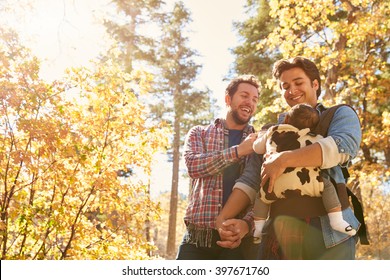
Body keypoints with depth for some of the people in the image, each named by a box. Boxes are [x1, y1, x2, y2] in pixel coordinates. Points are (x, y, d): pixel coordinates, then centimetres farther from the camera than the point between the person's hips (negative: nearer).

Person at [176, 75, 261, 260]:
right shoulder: (199, 133, 13)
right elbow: (193, 165, -9)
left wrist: (247, 222, -17)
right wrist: (240, 150, -16)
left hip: (239, 238, 1)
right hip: (198, 237, 0)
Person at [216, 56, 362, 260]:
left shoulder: (339, 115, 9)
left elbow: (344, 146, -14)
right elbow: (250, 179, 10)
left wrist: (284, 159, -18)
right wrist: (223, 218, -3)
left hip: (329, 230, -2)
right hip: (280, 231, 3)